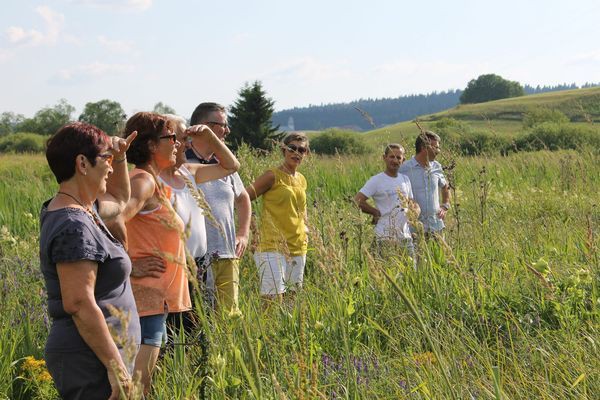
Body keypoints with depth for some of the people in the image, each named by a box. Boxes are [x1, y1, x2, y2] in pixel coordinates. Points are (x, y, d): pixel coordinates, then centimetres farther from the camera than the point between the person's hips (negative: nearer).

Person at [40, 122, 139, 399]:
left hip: (93, 357, 10)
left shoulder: (81, 210, 11)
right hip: (92, 363, -10)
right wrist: (116, 366, -22)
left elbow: (118, 200, 34)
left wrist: (119, 157, 18)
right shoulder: (73, 227, -20)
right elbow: (79, 304, -24)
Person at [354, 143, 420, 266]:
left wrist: (415, 209, -1)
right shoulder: (376, 181, -7)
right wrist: (377, 213, -8)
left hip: (405, 236, 6)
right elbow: (357, 201, -13)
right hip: (386, 236, -6)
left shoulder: (405, 179, 13)